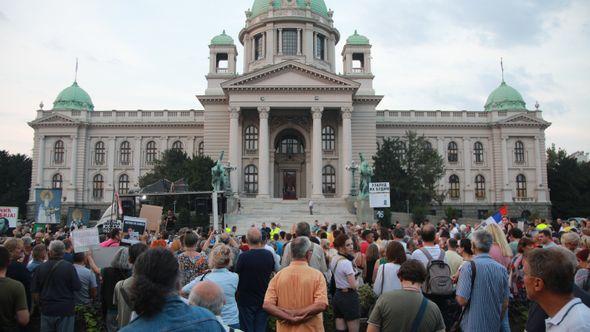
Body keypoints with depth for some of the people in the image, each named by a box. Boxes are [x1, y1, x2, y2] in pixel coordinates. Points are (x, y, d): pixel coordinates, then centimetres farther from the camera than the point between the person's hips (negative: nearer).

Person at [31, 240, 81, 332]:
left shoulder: (41, 267, -2)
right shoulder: (69, 267, -13)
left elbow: (34, 291, 4)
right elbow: (77, 287, -11)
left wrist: (40, 304, 19)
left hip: (46, 310, 3)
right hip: (65, 310, -3)